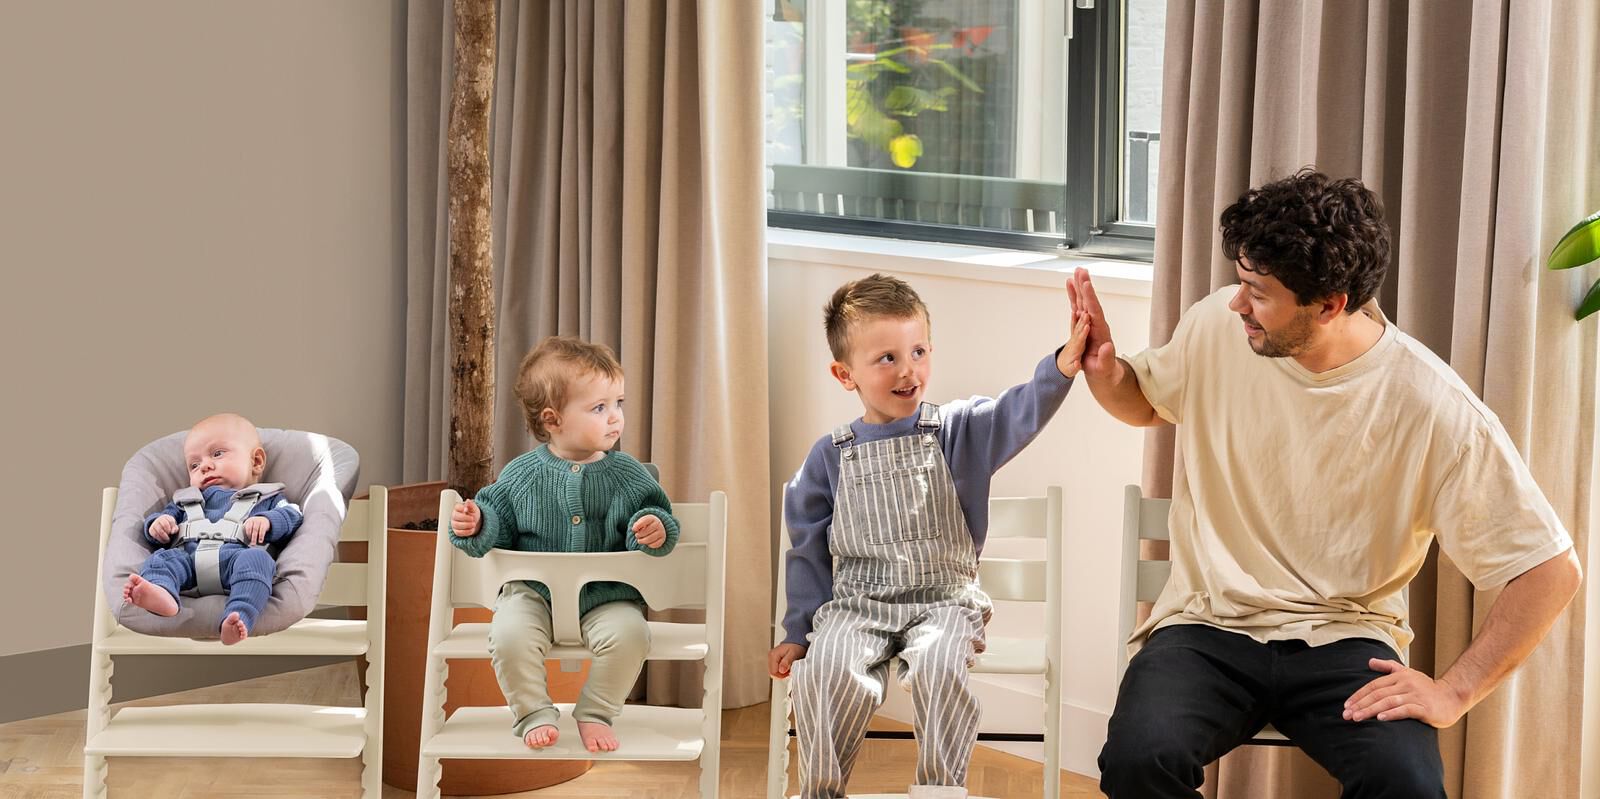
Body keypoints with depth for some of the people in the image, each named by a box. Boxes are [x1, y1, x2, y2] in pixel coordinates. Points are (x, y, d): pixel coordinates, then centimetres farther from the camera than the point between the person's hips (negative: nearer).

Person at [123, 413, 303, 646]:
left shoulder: (265, 498, 31)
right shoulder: (185, 501, 44)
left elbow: (293, 517, 15)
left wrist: (267, 521, -7)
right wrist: (156, 524, 11)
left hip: (234, 555, -3)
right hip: (187, 556, 3)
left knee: (256, 559, -37)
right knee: (160, 559, -28)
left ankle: (238, 617, -62)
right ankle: (161, 593, -62)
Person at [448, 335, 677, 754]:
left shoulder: (627, 475, 0)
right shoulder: (521, 475, -1)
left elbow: (653, 513, 2)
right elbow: (499, 519, 8)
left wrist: (655, 529, -21)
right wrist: (475, 524, -13)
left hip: (606, 596, 0)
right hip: (534, 591, 0)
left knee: (630, 632, -29)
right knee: (509, 634, -29)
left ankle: (595, 713, -4)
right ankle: (534, 713, -3)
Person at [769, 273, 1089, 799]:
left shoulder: (959, 432, 2)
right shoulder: (831, 456, 6)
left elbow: (1019, 414, -18)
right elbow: (810, 551, 14)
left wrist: (1062, 366, -37)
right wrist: (799, 632, 13)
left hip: (943, 601, -1)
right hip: (856, 605, 1)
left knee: (937, 663, -33)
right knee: (827, 666, -29)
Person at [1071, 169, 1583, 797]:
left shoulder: (1435, 409, -15)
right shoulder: (1216, 327, -4)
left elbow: (1552, 570, -9)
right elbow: (1147, 402, 20)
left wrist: (1454, 692, -15)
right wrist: (1104, 370, -3)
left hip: (1343, 637, -2)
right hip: (1208, 627, 2)